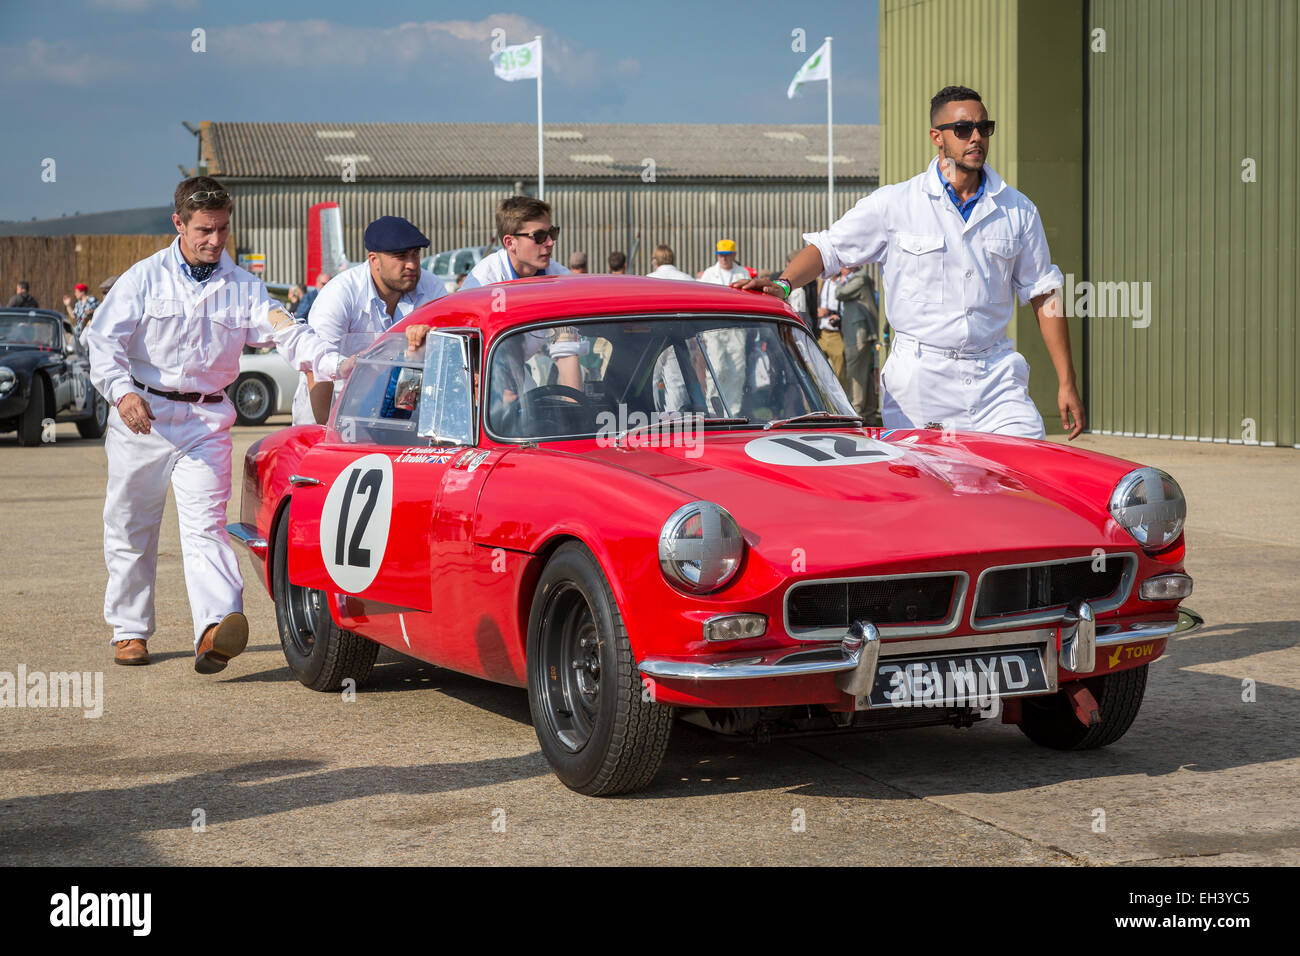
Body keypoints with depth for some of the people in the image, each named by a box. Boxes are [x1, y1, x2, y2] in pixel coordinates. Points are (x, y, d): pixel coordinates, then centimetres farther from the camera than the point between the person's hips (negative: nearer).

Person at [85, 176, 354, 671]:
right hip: (142, 415, 0)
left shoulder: (242, 287, 6)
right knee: (130, 528, 8)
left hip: (206, 421, 0)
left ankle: (215, 631, -30)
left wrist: (337, 364, -24)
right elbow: (103, 338, -5)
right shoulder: (144, 278, 2)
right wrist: (122, 390, -24)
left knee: (205, 524, -14)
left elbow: (287, 334, -6)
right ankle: (129, 630, 24)